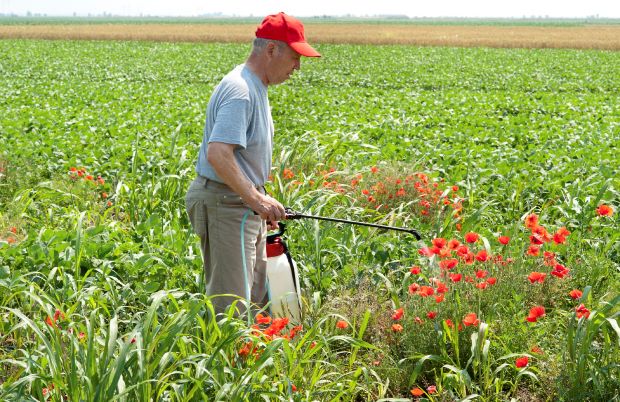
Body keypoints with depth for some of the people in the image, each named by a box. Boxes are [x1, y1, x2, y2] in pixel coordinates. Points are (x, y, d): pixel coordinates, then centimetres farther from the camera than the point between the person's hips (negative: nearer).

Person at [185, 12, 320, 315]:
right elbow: (217, 154, -32)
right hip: (225, 204, -11)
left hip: (243, 203, 11)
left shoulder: (256, 88, 13)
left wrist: (261, 201, 20)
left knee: (256, 298, 16)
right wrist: (255, 200, -32)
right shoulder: (240, 91, -21)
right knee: (231, 304, -9)